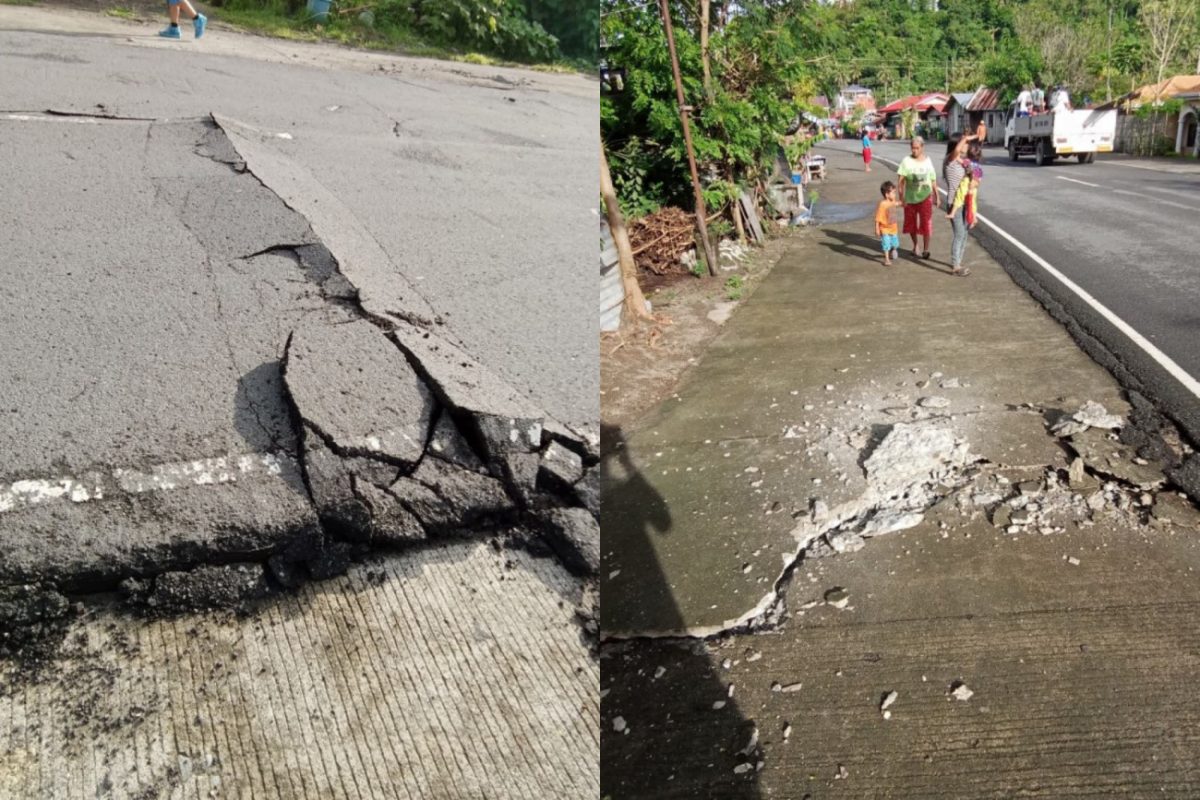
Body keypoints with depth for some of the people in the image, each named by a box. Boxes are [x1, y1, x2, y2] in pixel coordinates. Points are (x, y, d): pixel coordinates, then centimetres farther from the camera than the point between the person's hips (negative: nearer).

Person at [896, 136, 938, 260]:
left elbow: (933, 180, 9)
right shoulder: (907, 160, -5)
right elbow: (901, 180, -10)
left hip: (925, 197, 0)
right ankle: (915, 246, 33)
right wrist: (901, 197, -17)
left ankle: (926, 249, 6)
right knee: (911, 224, 12)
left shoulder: (928, 161, 2)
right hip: (910, 197, 0)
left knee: (926, 224, -5)